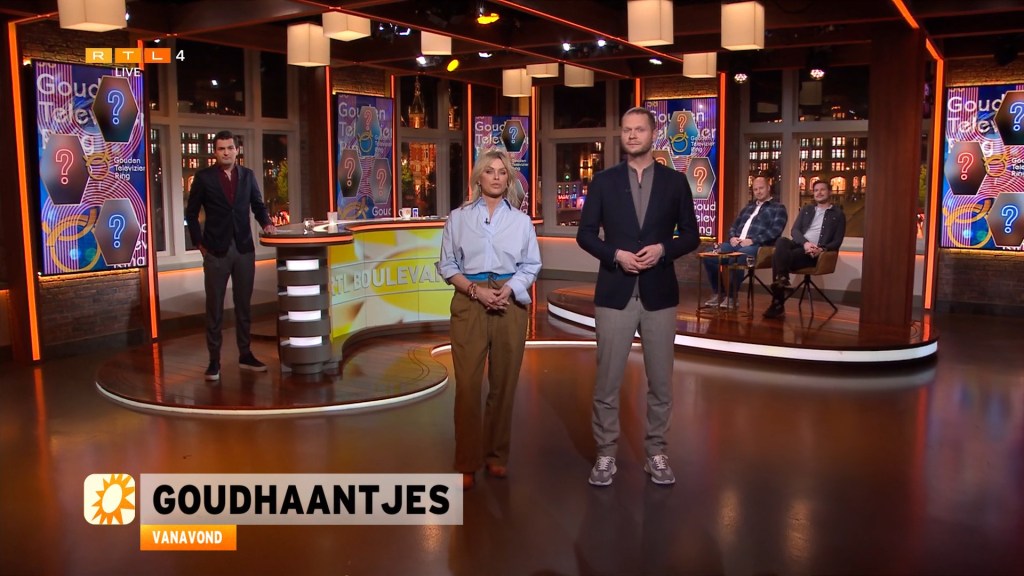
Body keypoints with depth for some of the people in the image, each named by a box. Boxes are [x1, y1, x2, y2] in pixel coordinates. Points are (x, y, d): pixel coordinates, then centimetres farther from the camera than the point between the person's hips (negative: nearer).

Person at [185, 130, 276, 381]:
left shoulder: (248, 175, 8)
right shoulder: (204, 177, 0)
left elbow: (258, 205, 15)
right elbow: (191, 213, 4)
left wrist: (266, 223, -4)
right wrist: (200, 244, 0)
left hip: (244, 249, 3)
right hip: (216, 251, -3)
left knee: (243, 304, 10)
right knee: (214, 307, 3)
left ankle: (245, 355, 20)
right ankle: (214, 360, 9)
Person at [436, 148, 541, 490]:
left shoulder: (521, 220, 9)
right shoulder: (458, 218, 6)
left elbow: (531, 266, 7)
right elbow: (447, 264, 5)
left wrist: (508, 289, -11)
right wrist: (475, 289, -11)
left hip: (510, 304, 2)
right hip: (469, 303, -1)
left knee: (504, 383, 6)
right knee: (468, 383, -5)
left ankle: (497, 456, 20)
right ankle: (467, 464, 5)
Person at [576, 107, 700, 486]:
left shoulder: (675, 182, 5)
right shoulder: (604, 181, 4)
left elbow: (691, 235, 6)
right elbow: (586, 234, 4)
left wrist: (662, 249, -13)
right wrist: (616, 254, -13)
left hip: (659, 294, 1)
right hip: (614, 293, -1)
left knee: (660, 381, 9)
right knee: (607, 381, 3)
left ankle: (656, 453, 23)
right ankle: (606, 455, 16)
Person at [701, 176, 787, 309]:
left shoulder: (778, 208, 5)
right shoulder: (749, 206, 26)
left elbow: (775, 231, -9)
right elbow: (734, 224, 25)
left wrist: (752, 240, -18)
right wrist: (732, 237, 2)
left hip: (757, 246, -7)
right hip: (737, 243, 7)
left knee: (735, 260, -38)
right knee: (709, 256, -14)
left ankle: (731, 297, -23)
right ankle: (718, 293, -3)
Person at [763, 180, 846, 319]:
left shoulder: (838, 214, 12)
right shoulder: (806, 209, 24)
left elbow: (837, 241, 4)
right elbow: (794, 230, 9)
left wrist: (822, 249, -17)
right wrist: (805, 242, -12)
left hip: (815, 253, -4)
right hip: (799, 245, 4)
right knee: (781, 241, -34)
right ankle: (782, 279, -42)